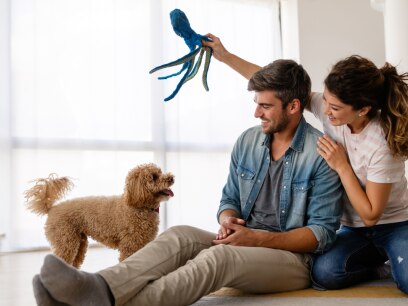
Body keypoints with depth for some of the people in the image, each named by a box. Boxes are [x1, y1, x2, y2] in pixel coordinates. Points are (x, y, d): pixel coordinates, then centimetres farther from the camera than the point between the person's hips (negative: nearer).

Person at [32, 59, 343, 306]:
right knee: (180, 236, -24)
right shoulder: (247, 142, 7)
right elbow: (230, 200, 13)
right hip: (244, 245, 6)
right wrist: (229, 222, -11)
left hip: (294, 257, -5)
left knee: (219, 257, -36)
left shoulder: (322, 155, -12)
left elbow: (323, 233, -13)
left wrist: (258, 238, -21)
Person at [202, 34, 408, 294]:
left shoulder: (383, 146, -27)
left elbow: (370, 215, -20)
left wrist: (341, 166, -24)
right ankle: (376, 263, 6)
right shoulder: (330, 106, -14)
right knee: (323, 273, -26)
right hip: (354, 229, 5)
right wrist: (226, 56, -9)